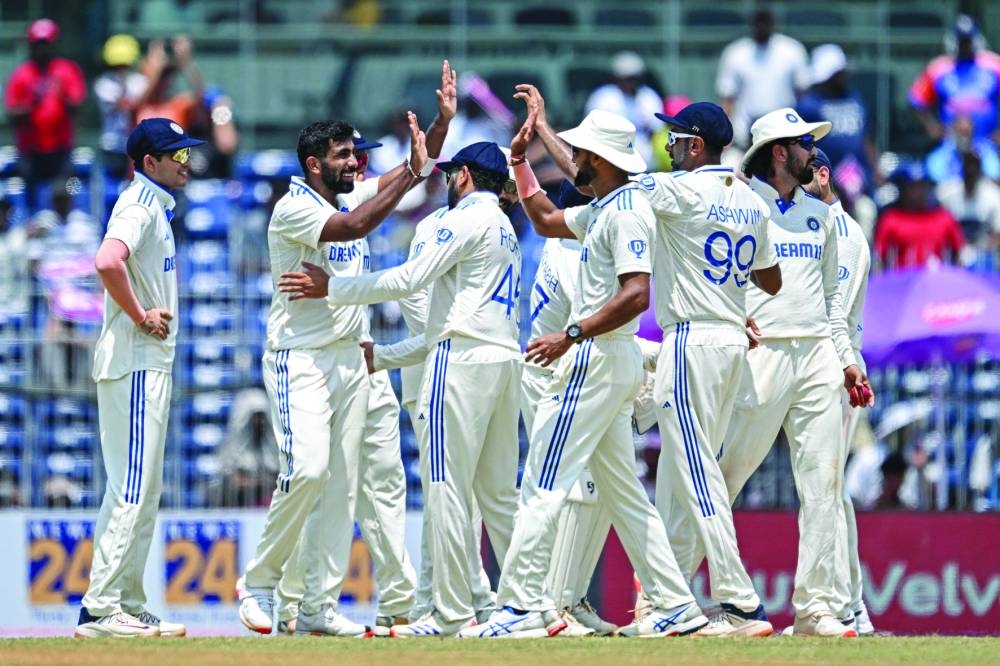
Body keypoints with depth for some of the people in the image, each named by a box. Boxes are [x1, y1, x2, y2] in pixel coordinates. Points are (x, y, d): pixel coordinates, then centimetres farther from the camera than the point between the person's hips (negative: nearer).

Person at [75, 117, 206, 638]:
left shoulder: (152, 204, 18)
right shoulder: (141, 205, -13)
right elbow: (108, 262, -30)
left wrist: (154, 311, 12)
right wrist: (140, 317, -20)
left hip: (149, 363, 11)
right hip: (134, 361, -11)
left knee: (140, 492, 12)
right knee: (132, 489, -12)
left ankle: (128, 607, 16)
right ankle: (101, 609, -14)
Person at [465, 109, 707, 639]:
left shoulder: (626, 212, -15)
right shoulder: (600, 210, 17)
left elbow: (636, 295, -24)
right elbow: (546, 221, 34)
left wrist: (572, 336, -27)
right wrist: (519, 160, 27)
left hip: (598, 359, -11)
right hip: (612, 363, 11)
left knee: (543, 485, -12)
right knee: (622, 492, 11)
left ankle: (524, 605, -15)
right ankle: (674, 605, 9)